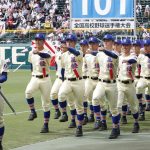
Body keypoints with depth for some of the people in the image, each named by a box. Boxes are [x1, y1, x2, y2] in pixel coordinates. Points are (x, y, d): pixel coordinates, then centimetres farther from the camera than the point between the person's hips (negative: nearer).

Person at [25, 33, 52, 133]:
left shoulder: (46, 52, -9)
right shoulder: (31, 53, 6)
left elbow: (47, 56, -35)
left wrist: (38, 53, -55)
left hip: (45, 79, -3)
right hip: (34, 78, 3)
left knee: (46, 103, 3)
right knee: (28, 92, -30)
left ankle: (46, 125, 12)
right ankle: (33, 112, -13)